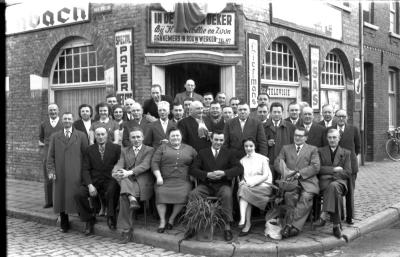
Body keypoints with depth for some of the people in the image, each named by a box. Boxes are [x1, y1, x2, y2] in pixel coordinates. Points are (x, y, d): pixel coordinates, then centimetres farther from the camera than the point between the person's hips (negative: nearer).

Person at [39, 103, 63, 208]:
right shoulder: (43, 124, 12)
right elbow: (40, 139, 22)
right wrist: (41, 143, 5)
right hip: (47, 152, 3)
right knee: (47, 178, 5)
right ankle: (49, 201, 13)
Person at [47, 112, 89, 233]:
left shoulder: (81, 136, 7)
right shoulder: (54, 136, 12)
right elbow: (51, 156, 9)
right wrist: (51, 171, -2)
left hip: (76, 174, -2)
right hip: (60, 174, 2)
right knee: (61, 197, 5)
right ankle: (64, 224, 16)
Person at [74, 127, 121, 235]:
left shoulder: (116, 148, 7)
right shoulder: (89, 150, 11)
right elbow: (85, 169, 4)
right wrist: (90, 185, -11)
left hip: (109, 181, -2)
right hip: (93, 181, 2)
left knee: (111, 192, -35)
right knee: (78, 195, -22)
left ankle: (111, 217, -8)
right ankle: (89, 220, 1)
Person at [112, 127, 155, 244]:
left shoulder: (149, 150, 10)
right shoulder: (125, 151, 23)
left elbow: (145, 165, -7)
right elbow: (119, 164, 6)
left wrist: (130, 172, -24)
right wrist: (116, 172, -20)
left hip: (143, 183, -3)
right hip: (128, 182, 3)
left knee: (123, 196, -31)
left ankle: (126, 230, -27)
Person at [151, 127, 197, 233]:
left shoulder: (189, 149, 17)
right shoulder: (162, 148, 14)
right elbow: (154, 163, 5)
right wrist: (158, 176, -7)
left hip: (183, 181, 0)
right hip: (165, 180, 0)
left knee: (183, 195, -27)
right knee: (160, 193, -28)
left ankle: (172, 219, -6)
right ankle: (162, 221, -14)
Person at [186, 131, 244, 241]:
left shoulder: (229, 153, 14)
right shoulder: (202, 153, 15)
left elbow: (239, 168, 0)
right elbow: (192, 169, 3)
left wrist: (224, 173, -16)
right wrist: (207, 174, -14)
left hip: (222, 185, -1)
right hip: (205, 185, 1)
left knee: (227, 195, -34)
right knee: (193, 194, -28)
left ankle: (227, 227, -25)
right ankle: (192, 226, -20)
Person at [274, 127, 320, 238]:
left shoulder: (312, 149, 18)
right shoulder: (286, 148, 25)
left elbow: (316, 167, 4)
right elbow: (277, 163, 13)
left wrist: (300, 173, -10)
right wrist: (286, 171, -8)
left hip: (307, 181, -1)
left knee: (306, 197, -32)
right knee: (290, 196, -32)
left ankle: (292, 225, -33)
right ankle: (295, 228, -29)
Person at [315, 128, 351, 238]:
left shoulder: (346, 153, 17)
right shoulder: (320, 151, 18)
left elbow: (348, 173, 5)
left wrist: (331, 174, -8)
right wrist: (334, 169, -7)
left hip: (340, 181, 0)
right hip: (324, 181, 0)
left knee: (334, 186, -38)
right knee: (335, 192, -35)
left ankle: (324, 216, -41)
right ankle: (336, 224, -38)